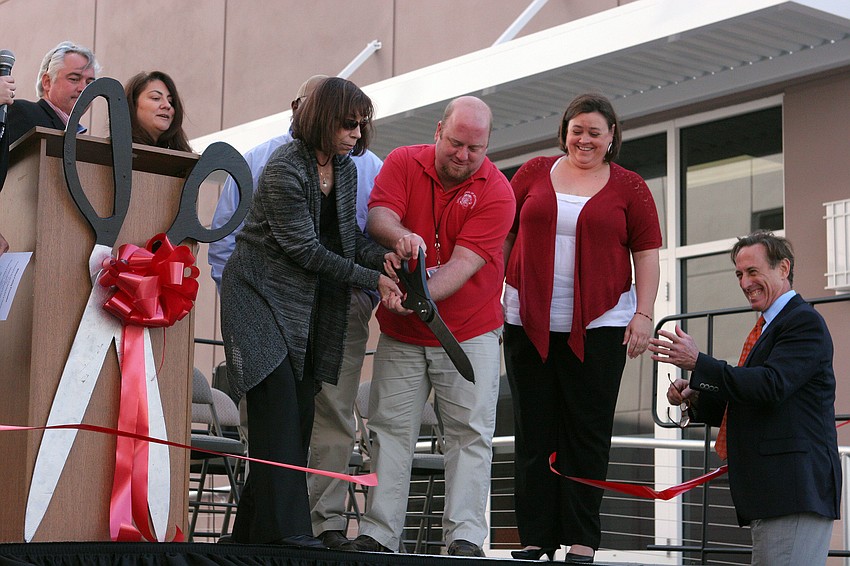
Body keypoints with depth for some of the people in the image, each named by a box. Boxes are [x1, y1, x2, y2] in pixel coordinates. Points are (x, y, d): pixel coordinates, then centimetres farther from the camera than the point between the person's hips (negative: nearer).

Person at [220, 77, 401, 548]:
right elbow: (304, 247, -17)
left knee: (300, 416, 3)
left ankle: (253, 528, 9)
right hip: (262, 294, -8)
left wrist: (381, 256, -9)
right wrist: (370, 278, -15)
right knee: (279, 409, -15)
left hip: (309, 305, 8)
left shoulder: (345, 169, 8)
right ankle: (285, 529, -15)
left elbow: (346, 233, 12)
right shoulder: (284, 169, -17)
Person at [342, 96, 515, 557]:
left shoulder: (496, 192, -11)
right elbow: (379, 216, -14)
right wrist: (400, 234, -37)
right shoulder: (402, 162, -1)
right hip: (400, 332, 2)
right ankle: (378, 533, 6)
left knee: (470, 432, -5)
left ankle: (465, 536, -2)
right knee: (390, 428, 2)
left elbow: (465, 262, -19)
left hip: (469, 332, -2)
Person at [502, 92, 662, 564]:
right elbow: (503, 236, 13)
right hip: (529, 322, 2)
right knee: (534, 431, 4)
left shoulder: (629, 188, 7)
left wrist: (643, 314, -3)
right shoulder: (534, 173, 10)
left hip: (599, 325, -1)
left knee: (588, 432, 0)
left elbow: (647, 254, 6)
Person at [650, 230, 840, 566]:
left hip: (795, 488, -10)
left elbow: (771, 385, -21)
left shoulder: (804, 322, -6)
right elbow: (742, 406, 23)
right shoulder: (766, 328, 23)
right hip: (770, 493, 10)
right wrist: (695, 397, 5)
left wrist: (698, 363, -20)